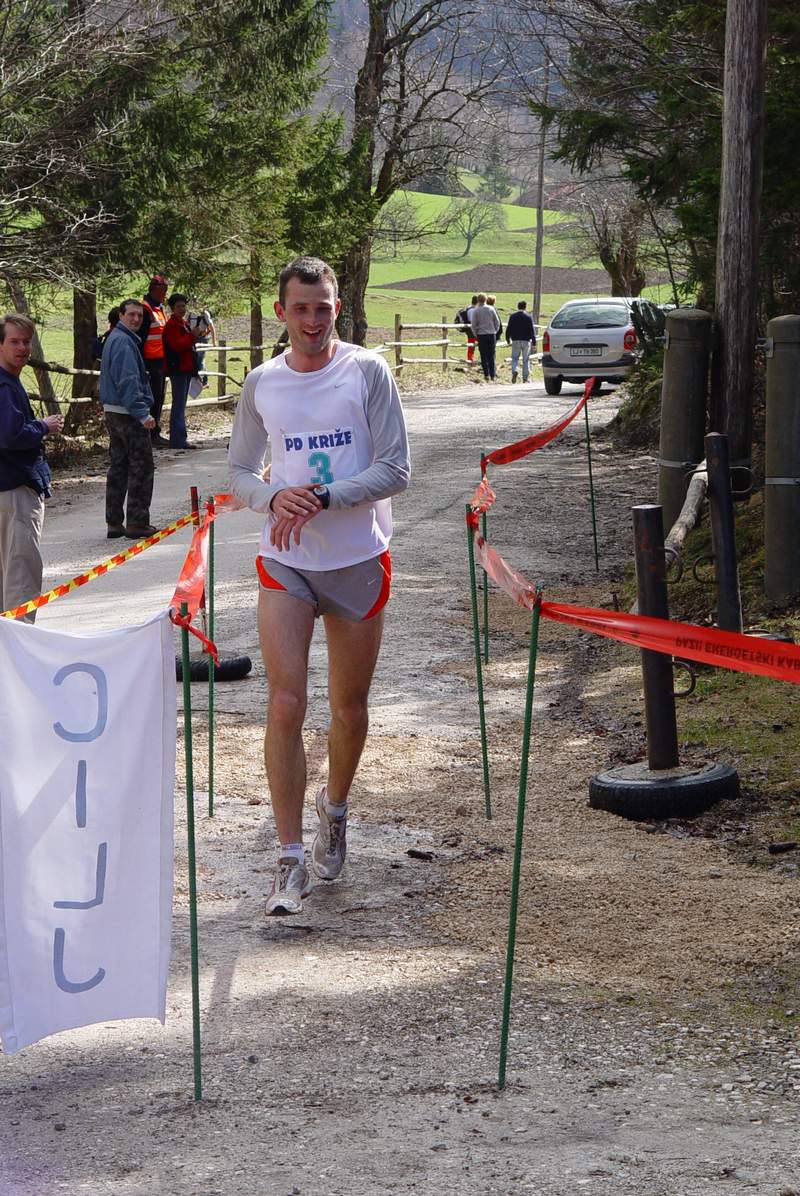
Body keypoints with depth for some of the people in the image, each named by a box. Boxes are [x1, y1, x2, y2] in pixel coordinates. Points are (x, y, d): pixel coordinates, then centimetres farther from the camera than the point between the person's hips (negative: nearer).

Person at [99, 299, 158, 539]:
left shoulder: (115, 338, 17)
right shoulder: (123, 341, -15)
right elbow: (127, 381, -23)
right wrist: (142, 413, -25)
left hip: (113, 411, 10)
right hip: (128, 412, -10)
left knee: (118, 466, 12)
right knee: (141, 467, -4)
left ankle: (114, 522, 14)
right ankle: (137, 522, -3)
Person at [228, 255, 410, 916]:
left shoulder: (367, 372, -4)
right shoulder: (262, 384, 4)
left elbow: (395, 469, -8)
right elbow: (239, 472, 11)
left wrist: (322, 498, -20)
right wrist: (276, 497, -12)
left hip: (359, 561, -1)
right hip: (285, 564, 1)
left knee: (349, 709, 11)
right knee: (286, 706, -10)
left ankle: (335, 808, 39)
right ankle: (291, 859, -7)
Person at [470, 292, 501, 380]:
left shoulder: (476, 310, -4)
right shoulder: (491, 309, 1)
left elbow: (474, 324, -2)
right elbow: (497, 322, 4)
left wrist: (475, 335, 9)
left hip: (481, 335, -2)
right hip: (492, 334, 2)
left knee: (484, 356, 4)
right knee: (491, 356, 8)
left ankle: (486, 375, -3)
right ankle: (492, 376, 7)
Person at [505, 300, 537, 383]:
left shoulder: (512, 316, 1)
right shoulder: (528, 317, -4)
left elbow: (508, 329, 4)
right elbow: (532, 331, -6)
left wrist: (508, 340, 16)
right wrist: (534, 343, -3)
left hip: (515, 341, 1)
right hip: (526, 341, -1)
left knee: (515, 358, 9)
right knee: (526, 360, 7)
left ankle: (514, 371, -18)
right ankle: (525, 378, 7)